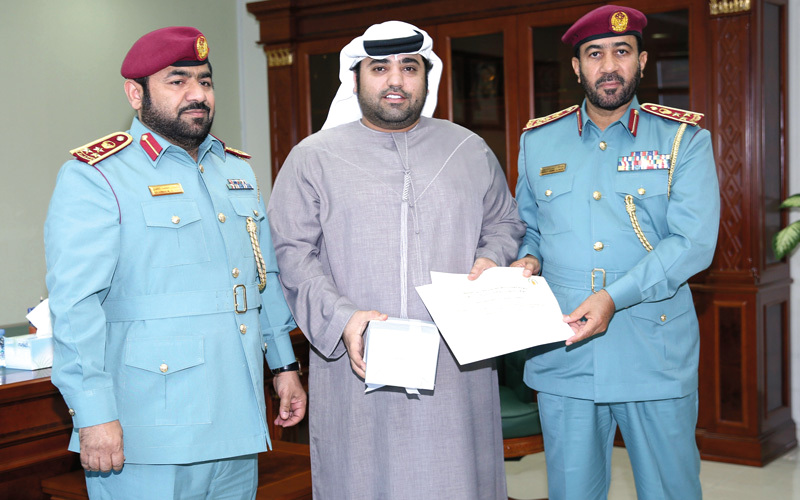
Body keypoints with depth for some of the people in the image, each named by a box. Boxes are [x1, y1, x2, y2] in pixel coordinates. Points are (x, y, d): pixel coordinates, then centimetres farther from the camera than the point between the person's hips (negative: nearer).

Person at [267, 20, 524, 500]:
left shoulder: (470, 150, 13)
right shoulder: (313, 158, 5)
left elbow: (505, 222, 21)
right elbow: (293, 254, 0)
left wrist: (491, 259, -2)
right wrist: (341, 318, -14)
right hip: (359, 367, -1)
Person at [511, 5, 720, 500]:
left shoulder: (684, 139, 0)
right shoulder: (539, 141, 9)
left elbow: (693, 242, -11)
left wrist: (614, 297, -22)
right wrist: (529, 259, -3)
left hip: (656, 357, -2)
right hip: (563, 360, 2)